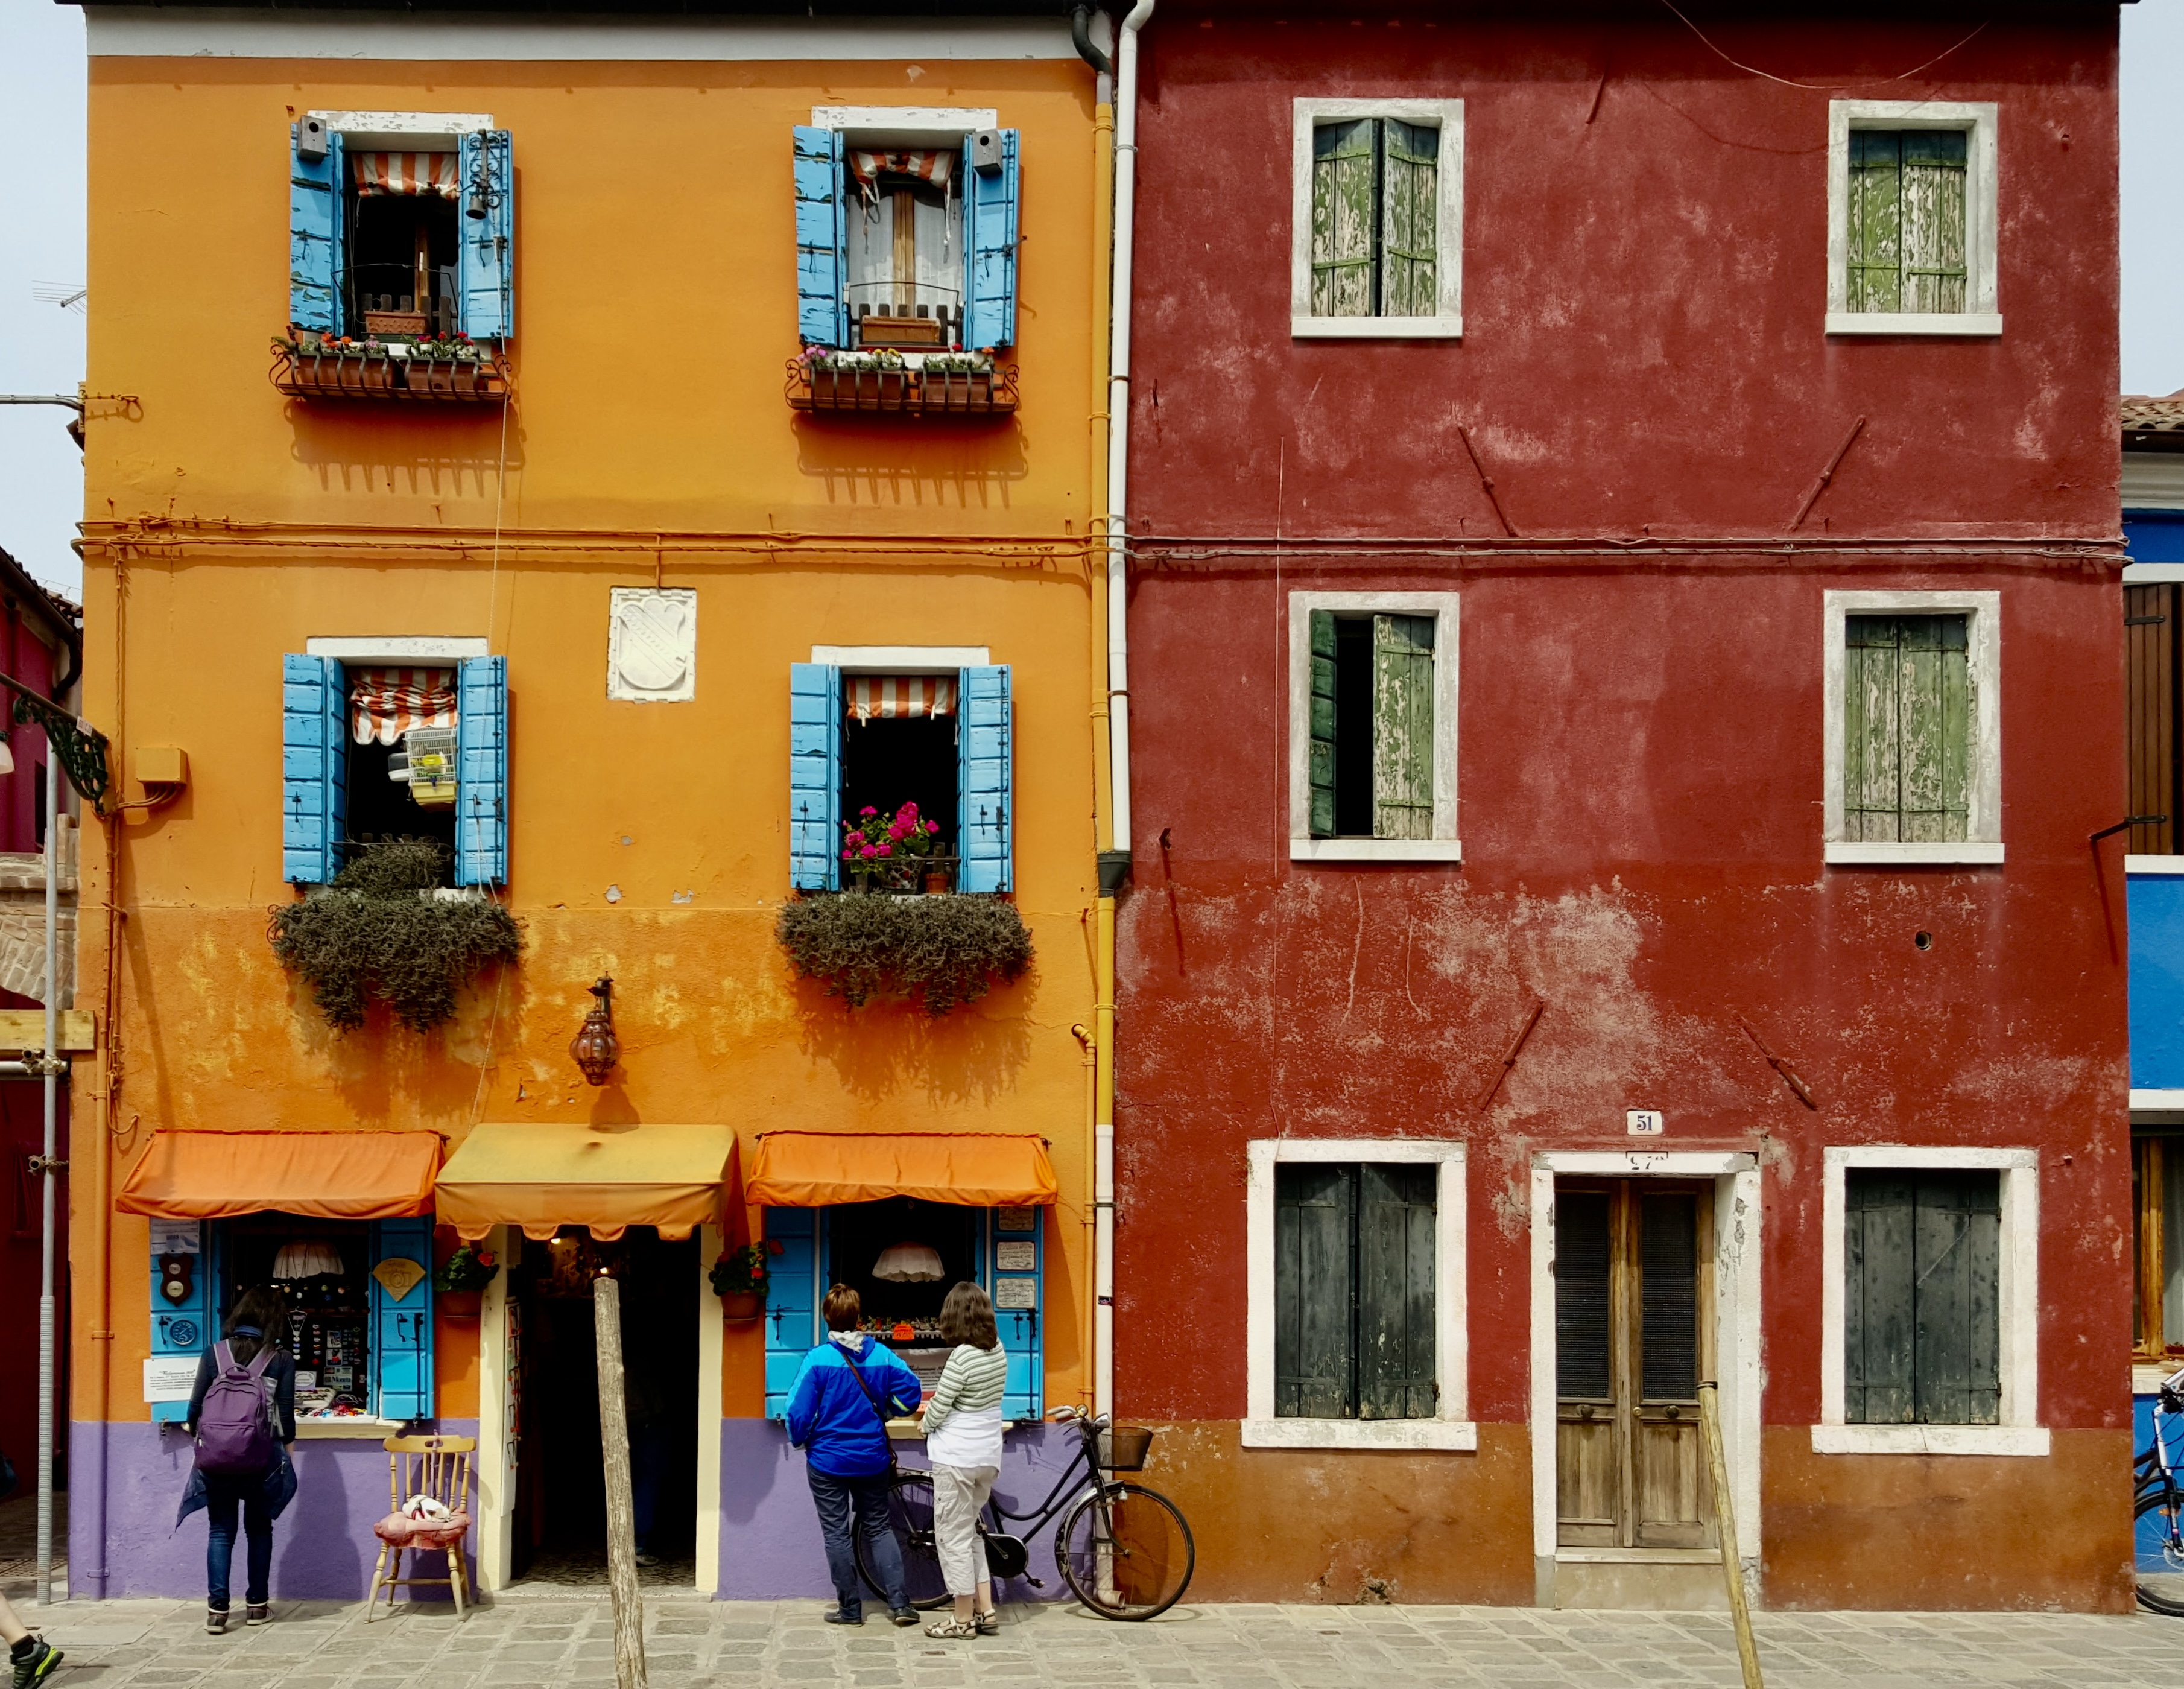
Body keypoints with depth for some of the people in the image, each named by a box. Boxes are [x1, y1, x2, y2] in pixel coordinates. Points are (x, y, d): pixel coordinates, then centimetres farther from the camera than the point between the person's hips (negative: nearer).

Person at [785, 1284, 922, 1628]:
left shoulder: (817, 1359, -15)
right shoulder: (881, 1355, -5)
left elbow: (799, 1412, -15)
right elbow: (911, 1391, -4)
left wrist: (799, 1440, 5)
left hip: (828, 1460, -3)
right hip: (872, 1458, 3)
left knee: (837, 1532, 7)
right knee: (879, 1527, 14)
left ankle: (849, 1608, 12)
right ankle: (899, 1603, 7)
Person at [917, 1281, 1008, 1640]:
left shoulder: (961, 1358, -20)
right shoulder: (998, 1350, 3)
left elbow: (938, 1409, -14)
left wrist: (926, 1425, 8)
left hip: (956, 1457, -8)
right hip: (988, 1455, 8)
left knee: (954, 1536, 3)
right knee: (971, 1531, 19)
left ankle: (964, 1619, 8)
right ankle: (986, 1611, 18)